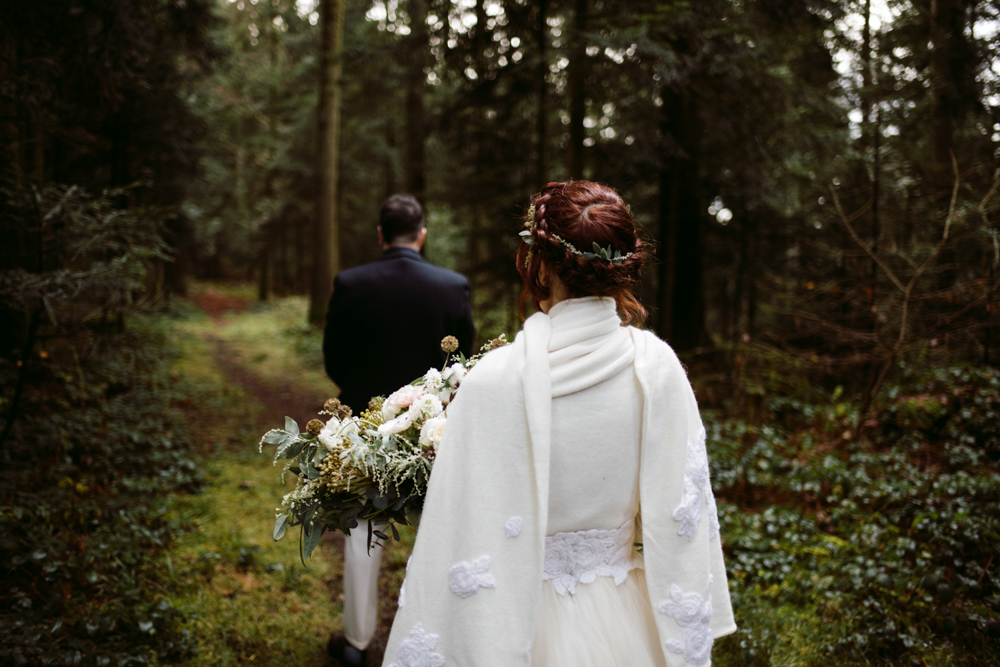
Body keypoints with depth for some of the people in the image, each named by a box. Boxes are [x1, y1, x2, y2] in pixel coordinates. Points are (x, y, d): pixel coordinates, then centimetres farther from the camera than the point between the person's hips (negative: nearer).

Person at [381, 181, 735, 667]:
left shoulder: (497, 380, -25)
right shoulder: (657, 364, -12)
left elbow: (465, 534, -20)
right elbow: (682, 508, -4)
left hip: (538, 623, -3)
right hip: (627, 621, 4)